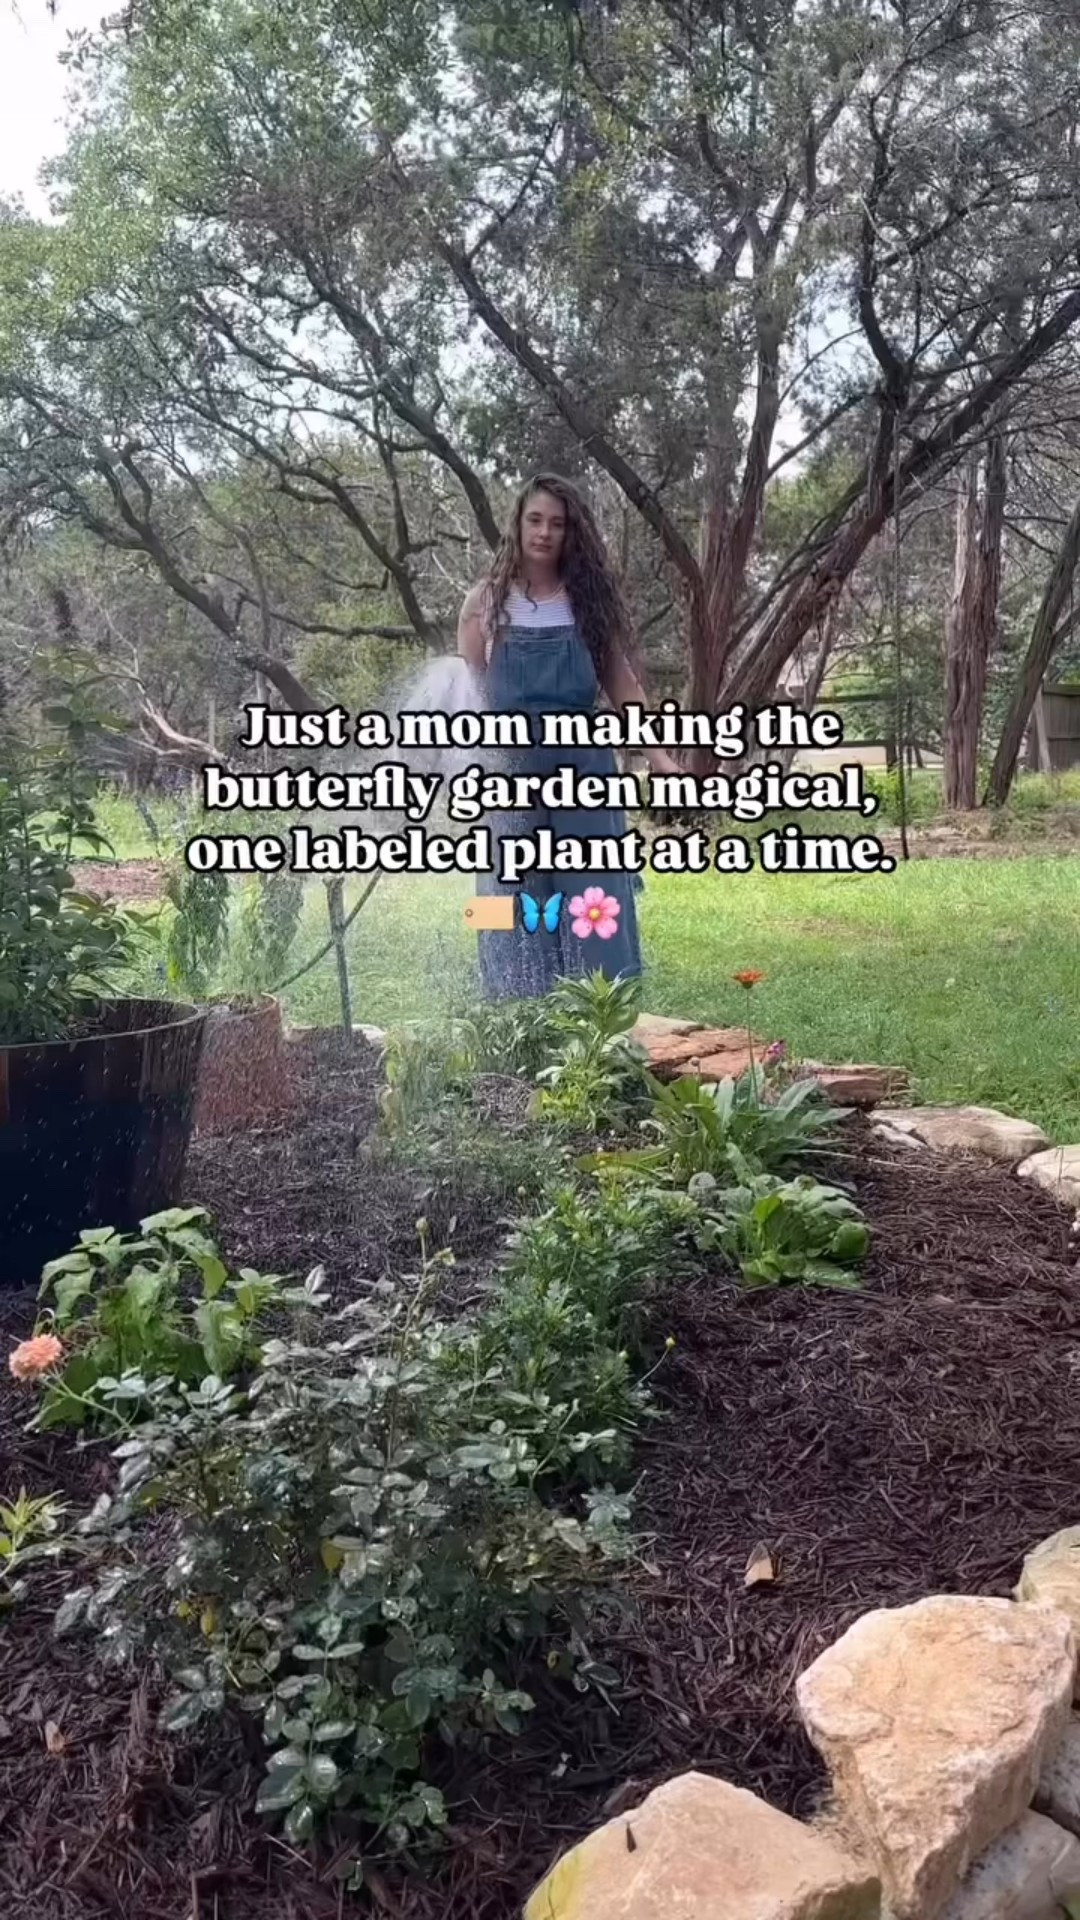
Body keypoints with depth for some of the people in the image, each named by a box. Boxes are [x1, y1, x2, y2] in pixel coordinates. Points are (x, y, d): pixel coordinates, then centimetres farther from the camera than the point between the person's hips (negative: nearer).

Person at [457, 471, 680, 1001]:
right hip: (511, 769, -1)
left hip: (584, 765, 1)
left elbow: (621, 684, 9)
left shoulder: (590, 599, 6)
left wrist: (658, 754, 1)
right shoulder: (487, 600, 2)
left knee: (597, 906, 2)